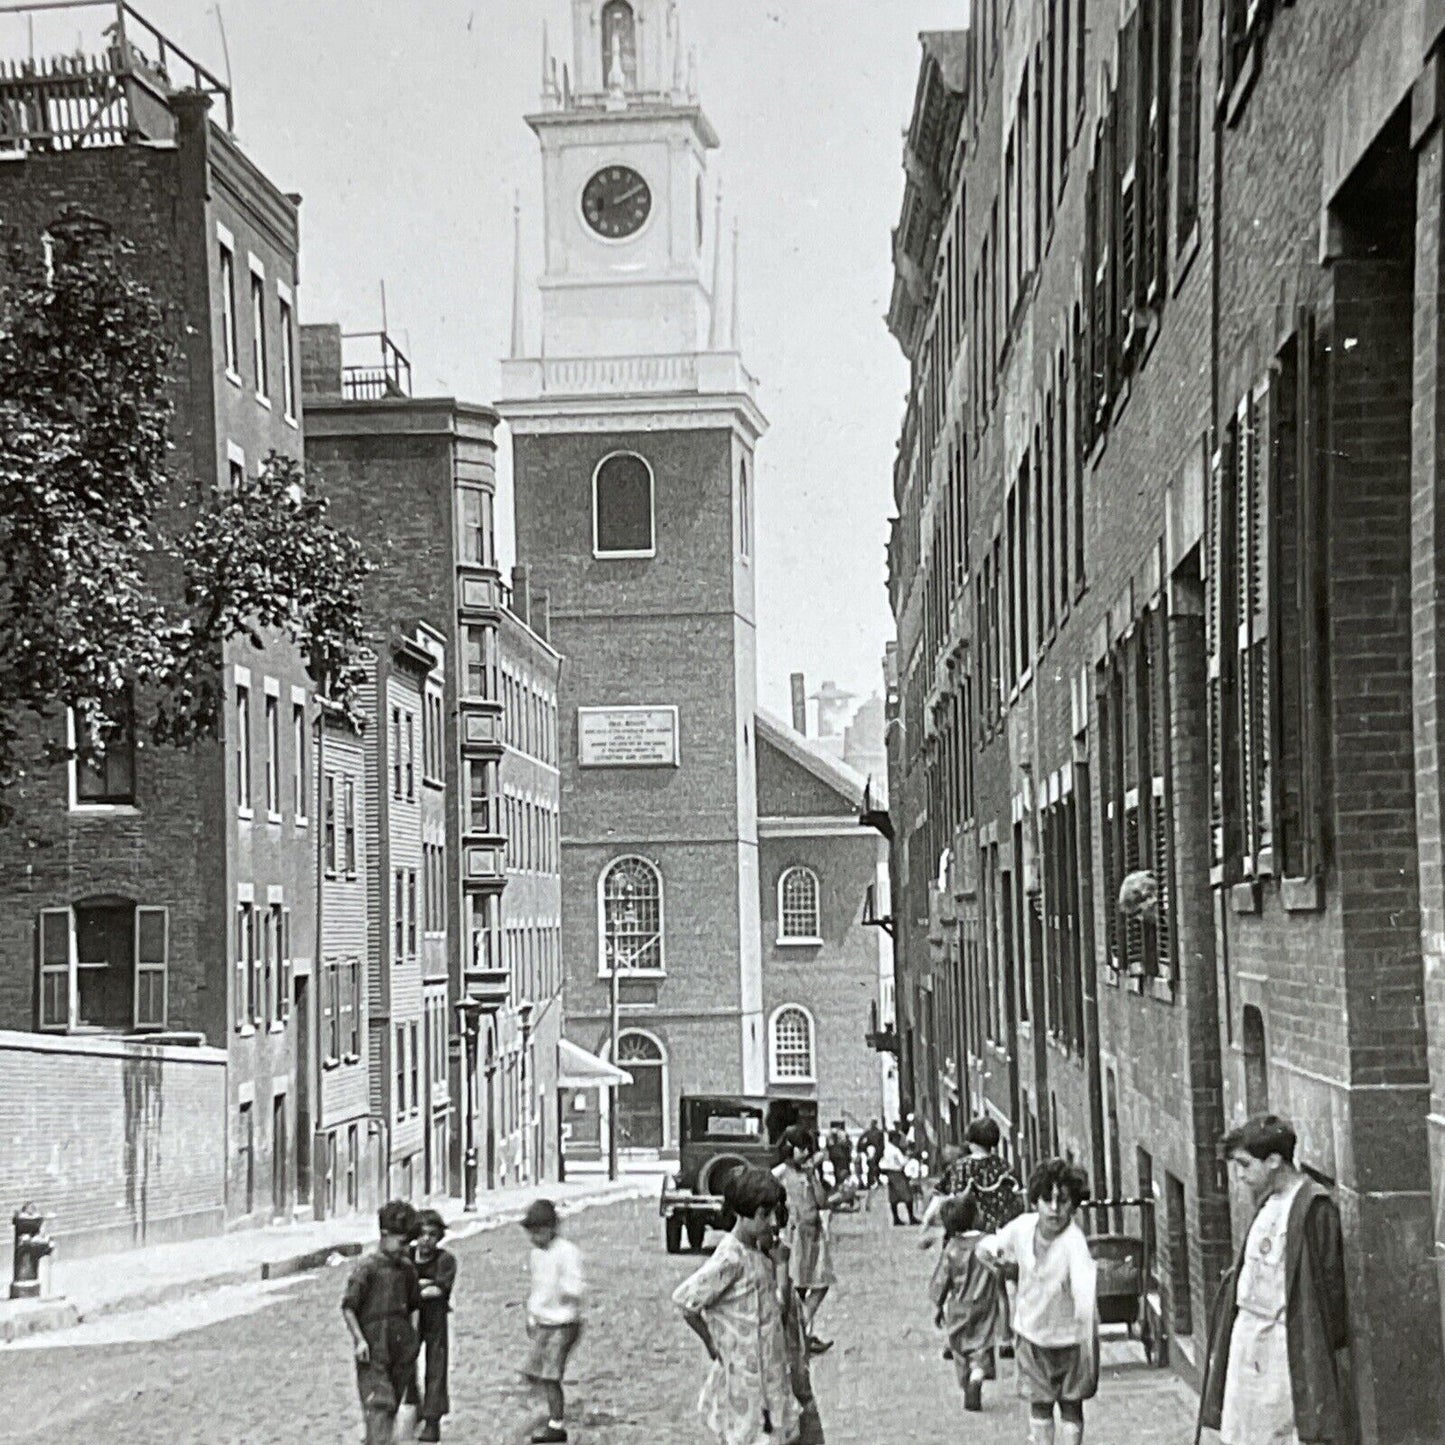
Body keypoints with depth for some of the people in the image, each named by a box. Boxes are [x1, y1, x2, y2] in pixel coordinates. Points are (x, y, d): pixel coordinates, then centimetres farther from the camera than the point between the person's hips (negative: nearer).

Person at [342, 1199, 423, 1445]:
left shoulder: (406, 1267, 11)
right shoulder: (367, 1265, -7)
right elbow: (348, 1307, -7)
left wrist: (412, 1338, 16)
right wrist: (359, 1339, -14)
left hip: (401, 1342, 6)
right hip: (373, 1345, -6)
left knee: (393, 1403, 10)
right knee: (378, 1403, -13)